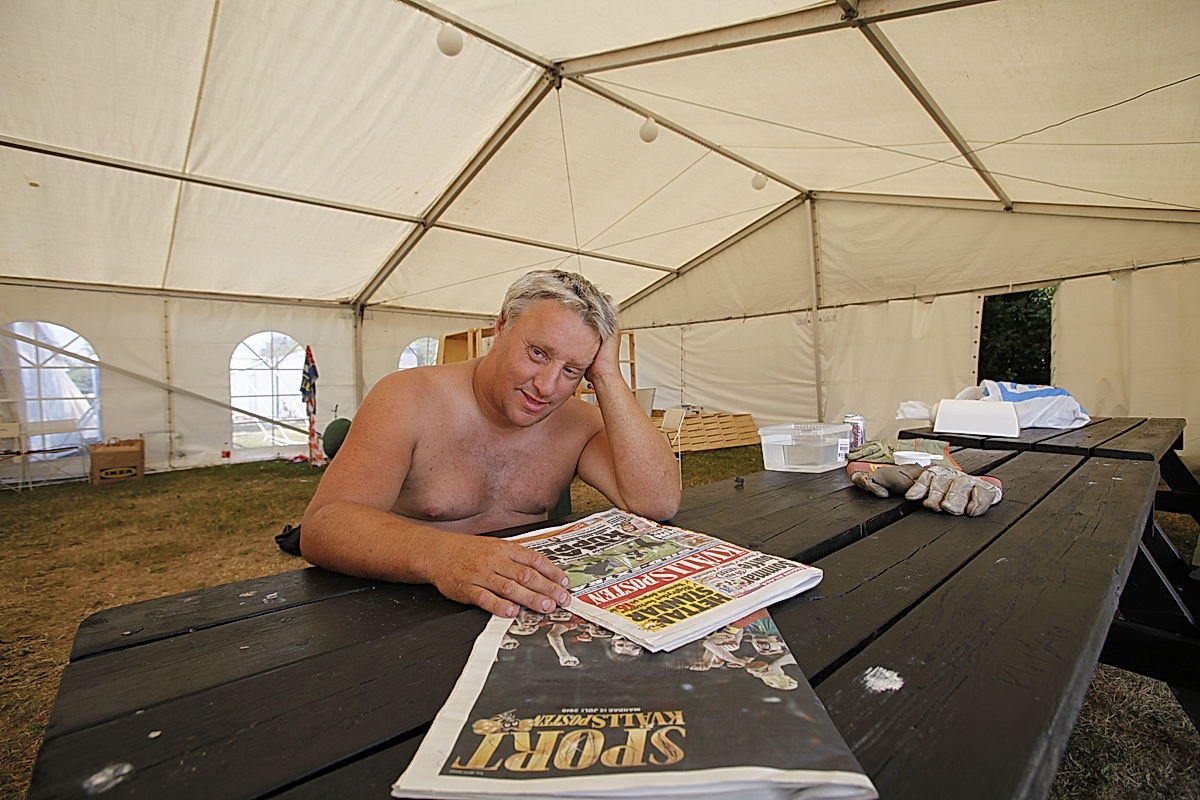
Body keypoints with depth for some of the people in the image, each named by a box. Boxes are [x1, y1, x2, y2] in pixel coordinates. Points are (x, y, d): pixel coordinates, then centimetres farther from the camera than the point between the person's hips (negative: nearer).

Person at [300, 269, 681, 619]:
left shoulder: (577, 422, -3)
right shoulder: (409, 399, -10)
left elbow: (659, 502, -16)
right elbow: (322, 525, -21)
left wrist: (607, 375, -17)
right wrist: (440, 555, -41)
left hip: (534, 601, 1)